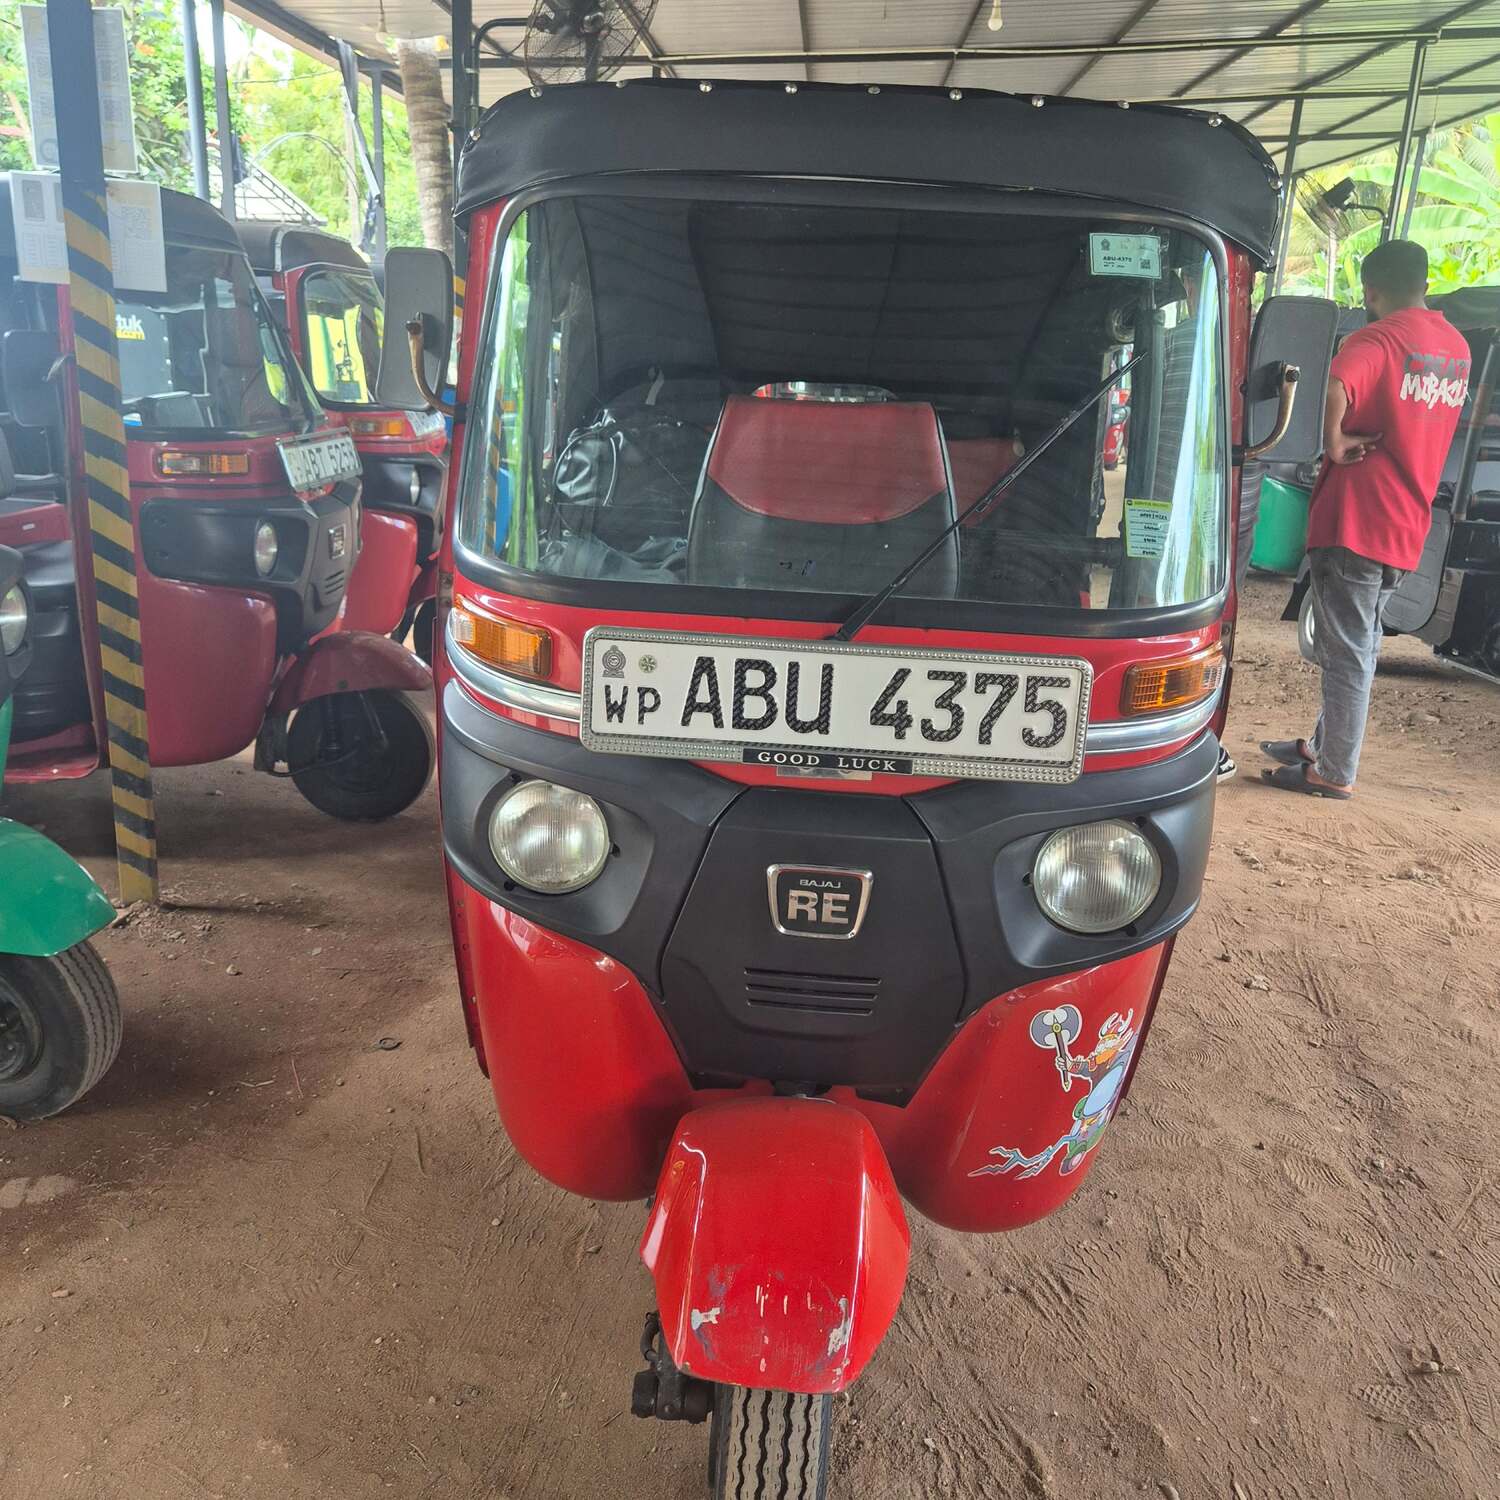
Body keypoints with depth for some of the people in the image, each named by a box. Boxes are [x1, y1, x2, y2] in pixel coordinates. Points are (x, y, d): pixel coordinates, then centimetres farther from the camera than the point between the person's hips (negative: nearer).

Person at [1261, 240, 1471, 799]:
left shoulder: (1377, 339, -13)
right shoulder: (1456, 346, 14)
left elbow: (1339, 384, -34)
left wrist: (1335, 443, -21)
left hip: (1354, 521, -8)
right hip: (1407, 528, 8)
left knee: (1348, 652, -2)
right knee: (1357, 647, 18)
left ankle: (1335, 774, 5)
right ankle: (1323, 746, 31)